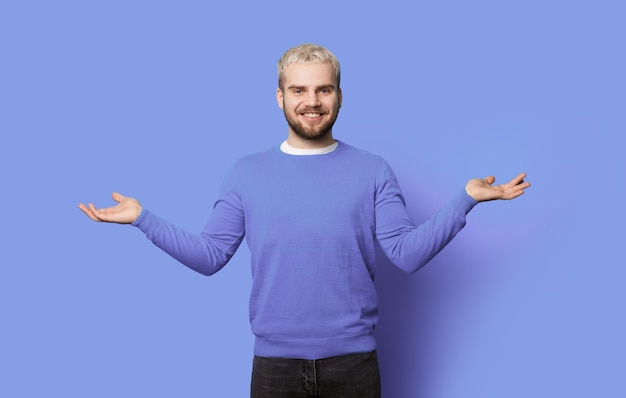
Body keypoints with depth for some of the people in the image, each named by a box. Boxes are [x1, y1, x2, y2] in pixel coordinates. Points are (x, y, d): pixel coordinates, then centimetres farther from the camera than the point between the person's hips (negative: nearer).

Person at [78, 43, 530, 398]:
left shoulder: (373, 171, 1)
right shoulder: (246, 173, 3)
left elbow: (407, 253, -6)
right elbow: (209, 256, 0)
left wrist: (466, 198, -16)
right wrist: (142, 218, -8)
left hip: (353, 360, 0)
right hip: (274, 362, 1)